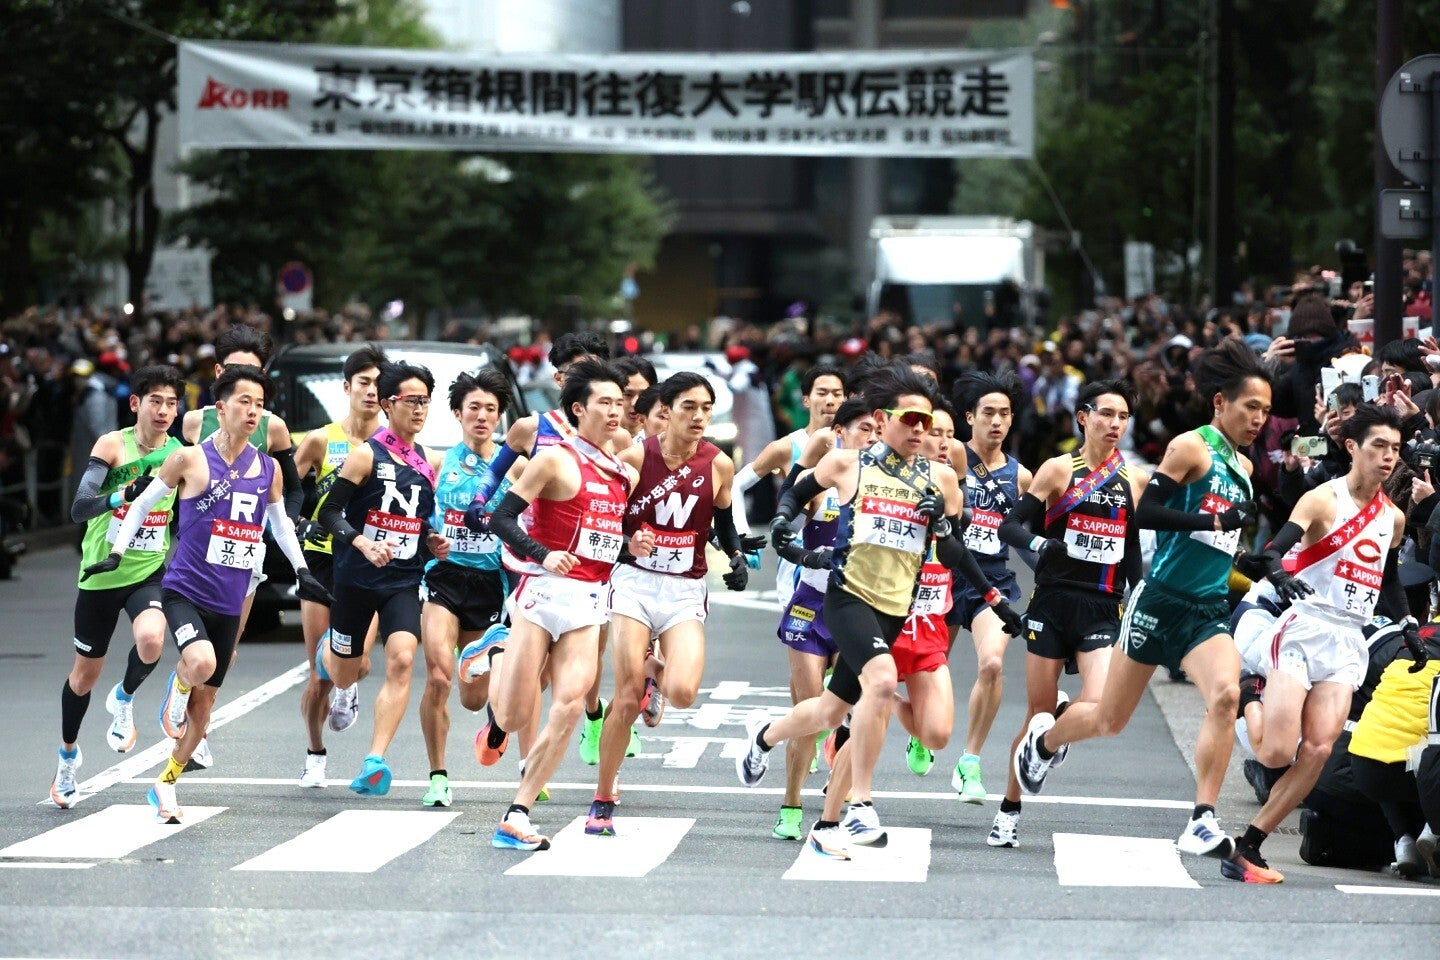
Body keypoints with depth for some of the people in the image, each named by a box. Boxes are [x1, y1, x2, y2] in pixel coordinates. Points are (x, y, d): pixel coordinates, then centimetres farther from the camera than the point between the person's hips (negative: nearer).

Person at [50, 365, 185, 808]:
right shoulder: (112, 445, -11)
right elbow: (79, 509, -22)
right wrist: (124, 495, -38)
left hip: (150, 573, 1)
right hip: (101, 575, -1)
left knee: (151, 639, -30)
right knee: (85, 674, 12)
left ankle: (124, 699, 3)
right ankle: (68, 755, 38)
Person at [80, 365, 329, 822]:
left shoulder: (269, 470, 6)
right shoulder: (190, 459, -7)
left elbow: (280, 521, 23)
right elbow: (144, 503, 4)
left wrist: (300, 567, 16)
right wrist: (117, 552, -2)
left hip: (228, 601, 5)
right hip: (184, 591, -5)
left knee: (204, 705, 9)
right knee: (201, 662, -33)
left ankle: (165, 784, 27)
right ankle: (175, 691, 2)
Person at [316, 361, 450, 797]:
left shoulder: (427, 464, 9)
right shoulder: (366, 455, -7)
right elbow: (330, 512, -11)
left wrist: (432, 541, 3)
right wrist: (364, 544, -26)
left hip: (404, 581, 3)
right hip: (356, 579, -3)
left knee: (401, 661, -21)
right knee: (343, 677, 11)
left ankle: (374, 764, -24)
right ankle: (328, 652, 52)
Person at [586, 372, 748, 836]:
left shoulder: (718, 466, 0)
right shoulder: (634, 458, -6)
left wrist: (737, 558, 3)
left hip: (685, 592, 2)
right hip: (634, 583, -1)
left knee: (683, 692, -20)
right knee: (627, 698, -6)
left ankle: (654, 673, 20)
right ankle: (603, 801, 10)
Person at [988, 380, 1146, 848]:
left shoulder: (1135, 480, 9)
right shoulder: (1059, 469, -1)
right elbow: (1009, 526, -6)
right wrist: (1042, 545, -25)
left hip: (1103, 610, 2)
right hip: (1053, 603, -2)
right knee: (1038, 714, 2)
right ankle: (1010, 809, 20)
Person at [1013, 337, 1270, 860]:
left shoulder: (1243, 467, 13)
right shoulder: (1191, 446, -10)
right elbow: (1144, 511, -20)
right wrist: (1217, 520, -24)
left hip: (1209, 611, 5)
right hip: (1162, 599, -5)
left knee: (1226, 694, -25)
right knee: (1109, 719, 9)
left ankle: (1202, 822, -23)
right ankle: (1044, 738, 42)